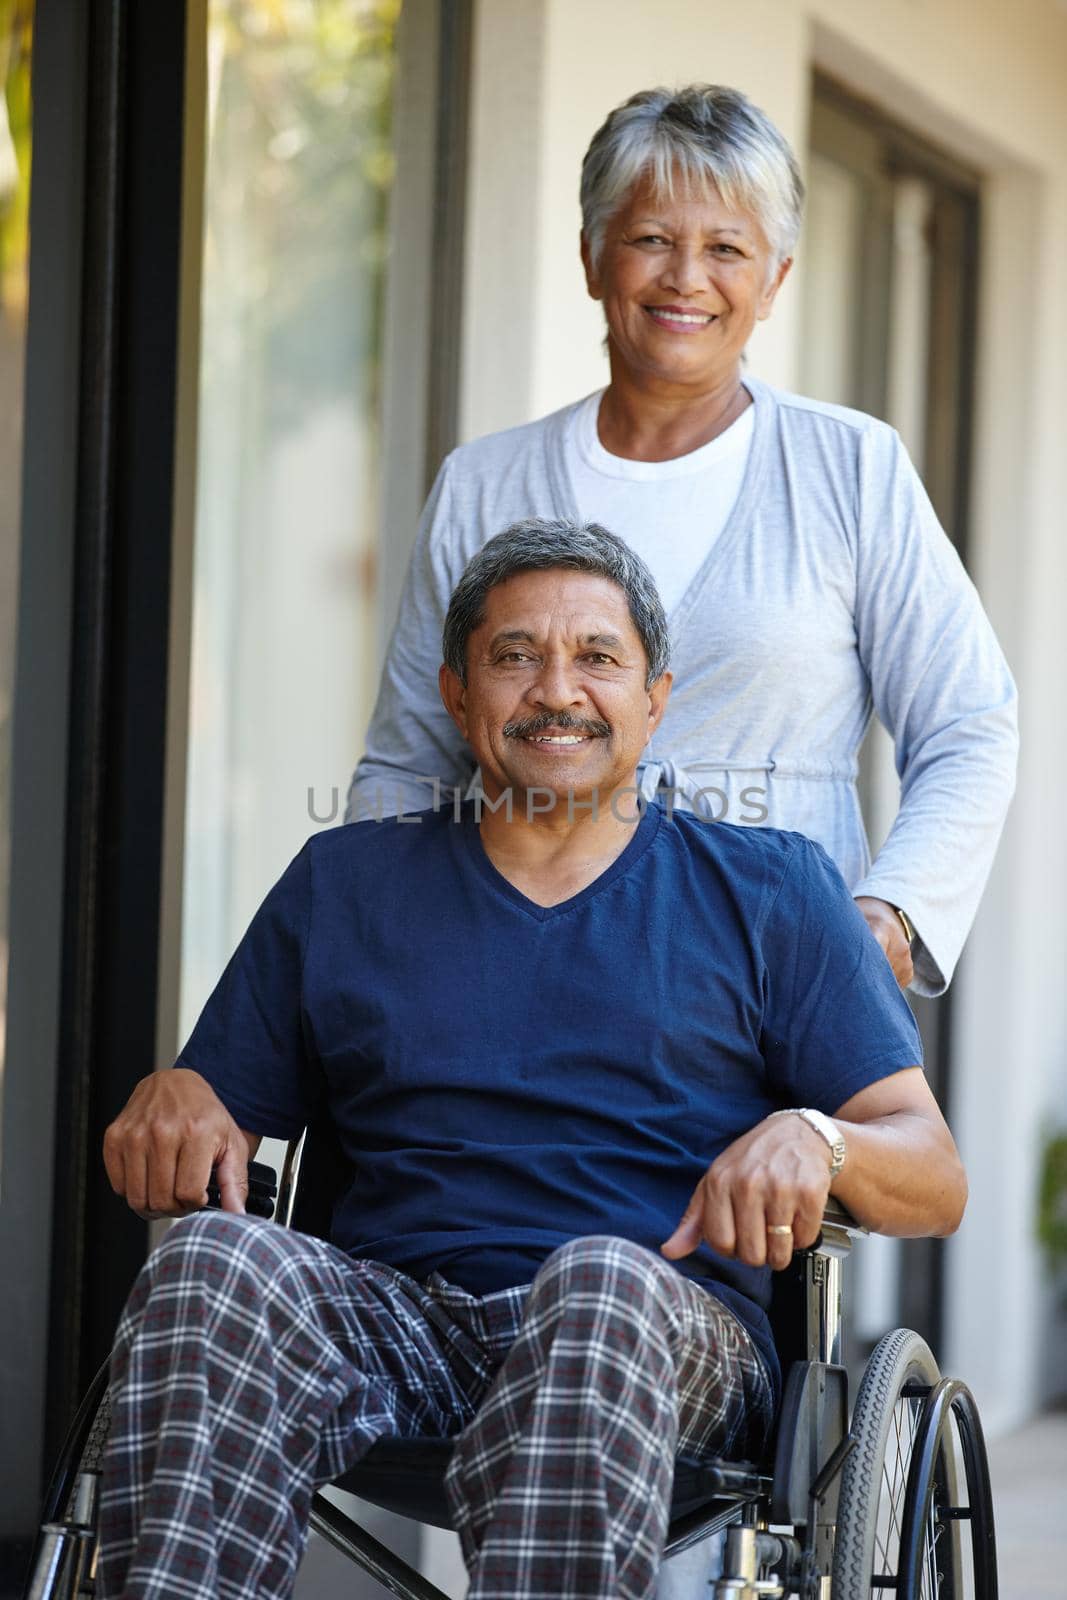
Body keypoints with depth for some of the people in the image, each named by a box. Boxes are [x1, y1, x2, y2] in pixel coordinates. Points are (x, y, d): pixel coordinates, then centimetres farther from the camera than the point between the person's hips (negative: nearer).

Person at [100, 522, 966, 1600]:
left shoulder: (765, 891, 17)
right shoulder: (342, 884, 24)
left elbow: (935, 1178, 10)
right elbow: (218, 1105, 22)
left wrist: (812, 1140, -13)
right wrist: (170, 1104, -3)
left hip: (677, 1332, -2)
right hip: (396, 1311, 2)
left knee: (599, 1280, -39)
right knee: (209, 1259, -31)